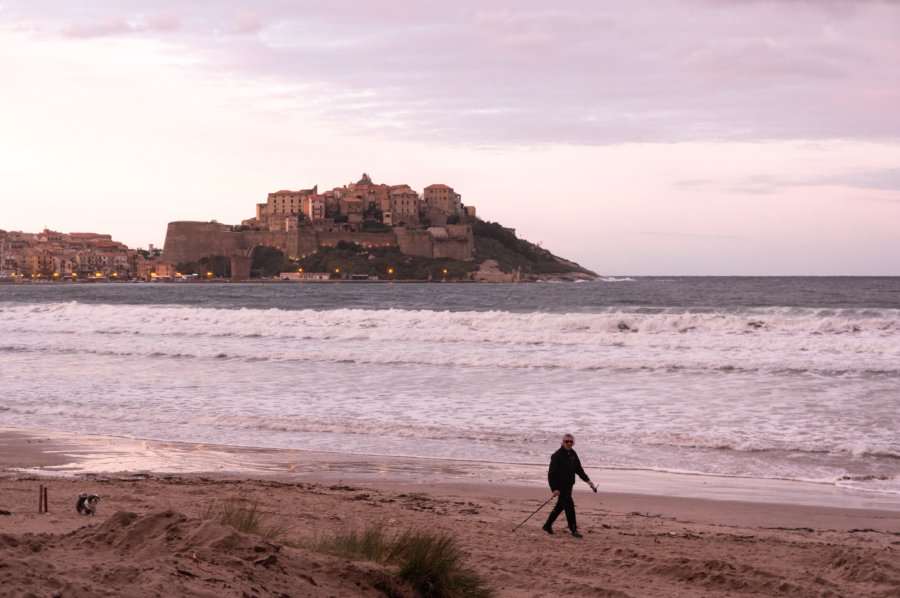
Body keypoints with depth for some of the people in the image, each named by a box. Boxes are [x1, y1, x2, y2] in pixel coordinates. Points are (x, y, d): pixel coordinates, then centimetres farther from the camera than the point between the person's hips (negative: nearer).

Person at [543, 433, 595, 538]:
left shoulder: (573, 454, 10)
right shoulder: (557, 456, -15)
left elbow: (578, 469, 22)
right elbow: (552, 473, -17)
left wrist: (587, 480, 13)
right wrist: (554, 489, -22)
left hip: (568, 485, 8)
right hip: (559, 485, -8)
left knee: (560, 505, 15)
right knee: (569, 505, -11)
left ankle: (547, 525, 28)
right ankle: (573, 530, -5)